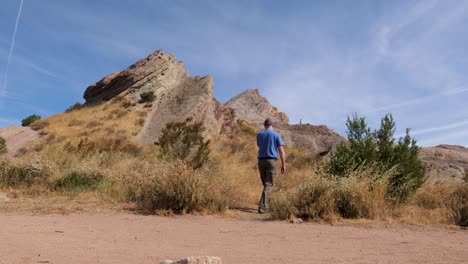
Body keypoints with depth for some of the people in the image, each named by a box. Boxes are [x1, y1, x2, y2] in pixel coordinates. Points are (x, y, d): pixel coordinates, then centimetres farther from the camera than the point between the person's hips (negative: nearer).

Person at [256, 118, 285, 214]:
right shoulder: (276, 135, 1)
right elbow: (281, 151, -4)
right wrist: (283, 164, 0)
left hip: (261, 161, 4)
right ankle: (262, 206, -18)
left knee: (266, 184, 17)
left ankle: (264, 205, 19)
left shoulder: (259, 135, 9)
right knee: (268, 185, -6)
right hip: (271, 161, -4)